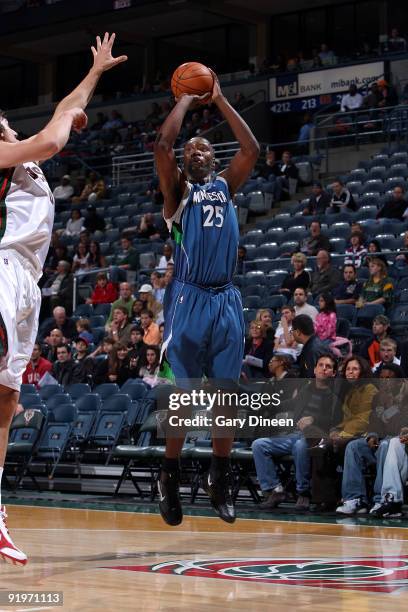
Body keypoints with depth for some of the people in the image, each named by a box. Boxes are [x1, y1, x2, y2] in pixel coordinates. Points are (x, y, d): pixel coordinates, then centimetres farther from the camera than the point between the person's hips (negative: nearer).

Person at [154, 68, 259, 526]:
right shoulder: (178, 189, 6)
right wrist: (187, 99, 2)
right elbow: (162, 144, -10)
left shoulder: (226, 185, 17)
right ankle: (170, 477, 10)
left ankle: (219, 478, 15)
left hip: (226, 299, 4)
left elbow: (251, 149, 5)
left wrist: (219, 100, 8)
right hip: (188, 298, -4)